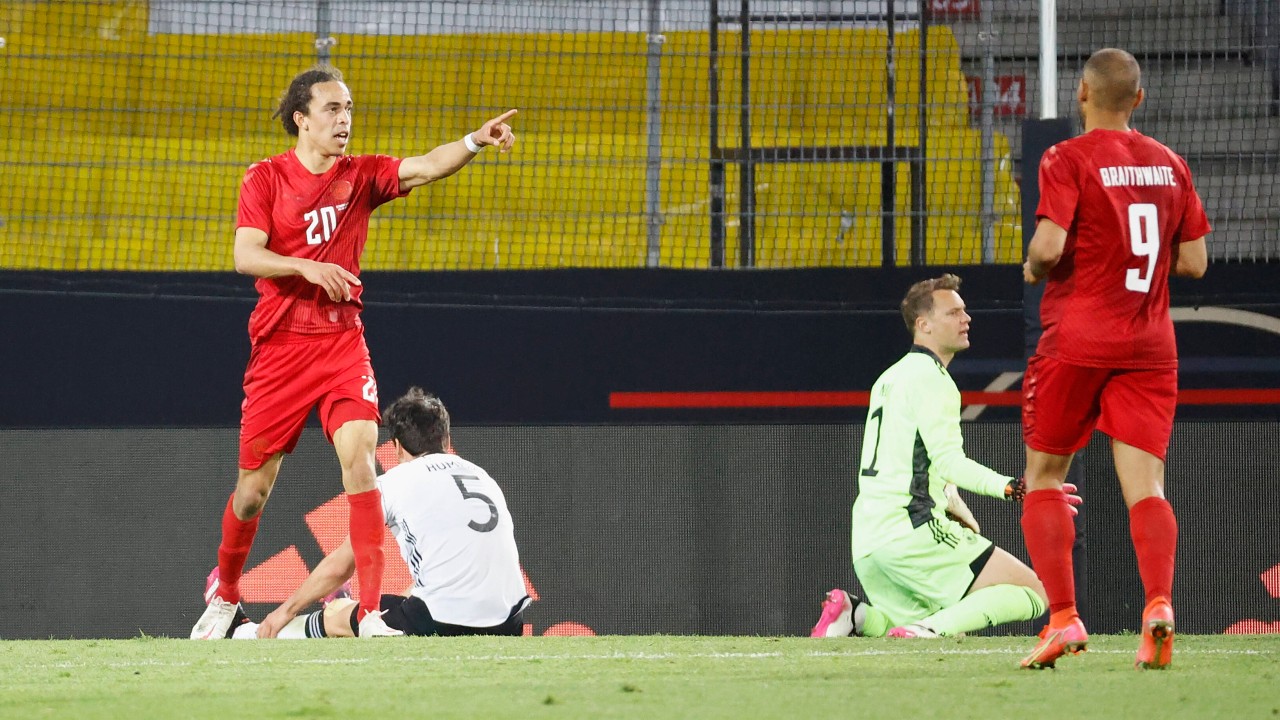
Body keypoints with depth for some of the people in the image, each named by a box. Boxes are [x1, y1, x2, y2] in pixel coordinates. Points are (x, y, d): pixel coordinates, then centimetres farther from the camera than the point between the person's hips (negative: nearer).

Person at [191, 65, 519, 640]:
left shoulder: (359, 176, 5)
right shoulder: (265, 178, 0)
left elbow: (426, 167, -10)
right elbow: (246, 256, -11)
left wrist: (476, 141, -29)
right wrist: (308, 267, -27)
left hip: (342, 340, 1)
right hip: (280, 345, -1)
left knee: (359, 456, -19)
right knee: (254, 485, 5)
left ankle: (370, 613, -21)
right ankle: (225, 597, 32)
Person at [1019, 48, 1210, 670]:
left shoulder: (1068, 160, -7)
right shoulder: (1169, 165, 9)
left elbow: (1049, 245, -19)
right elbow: (1194, 262, 10)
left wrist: (1033, 268, 3)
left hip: (1077, 339, -4)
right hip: (1149, 347, 4)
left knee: (1044, 477, 10)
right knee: (1145, 486, -3)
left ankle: (1063, 617, -1)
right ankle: (1159, 601, -28)